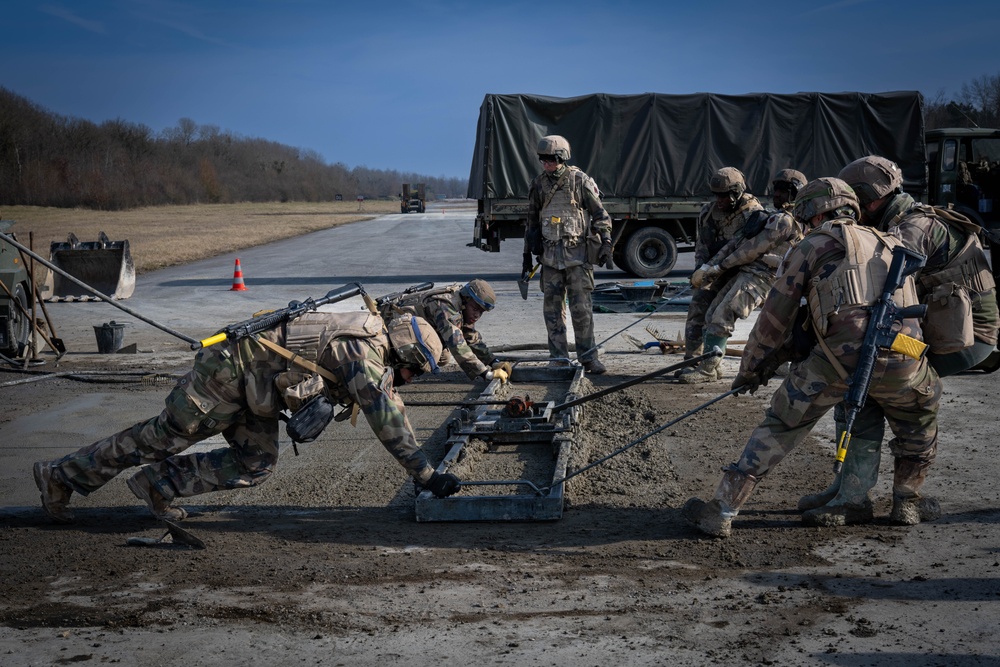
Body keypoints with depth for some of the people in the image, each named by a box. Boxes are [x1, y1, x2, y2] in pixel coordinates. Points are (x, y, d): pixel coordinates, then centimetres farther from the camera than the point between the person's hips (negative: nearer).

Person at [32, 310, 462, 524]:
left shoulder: (371, 348, 10)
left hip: (251, 386, 9)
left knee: (256, 466, 2)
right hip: (230, 367, -9)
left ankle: (157, 484, 8)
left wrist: (420, 465, 23)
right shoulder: (364, 355, -19)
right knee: (163, 438, -1)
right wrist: (426, 475, -21)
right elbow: (386, 420, -24)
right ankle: (60, 476, 13)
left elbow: (391, 407, 24)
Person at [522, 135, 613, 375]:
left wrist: (606, 245, -8)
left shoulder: (580, 181, -3)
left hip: (577, 254, -4)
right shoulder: (538, 185, 10)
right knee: (552, 309, 4)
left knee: (582, 308, -7)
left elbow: (600, 215, 0)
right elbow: (532, 222, 19)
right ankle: (559, 359, 11)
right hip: (550, 254, 4)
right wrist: (527, 255, 19)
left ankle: (588, 357, 0)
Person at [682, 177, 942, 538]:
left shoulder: (814, 245, 14)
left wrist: (750, 369, 27)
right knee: (921, 422, 34)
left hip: (840, 358, -3)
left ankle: (722, 510, 9)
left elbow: (776, 315, 14)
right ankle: (908, 502, 37)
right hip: (902, 361, 3)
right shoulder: (891, 244, 28)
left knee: (779, 427, 10)